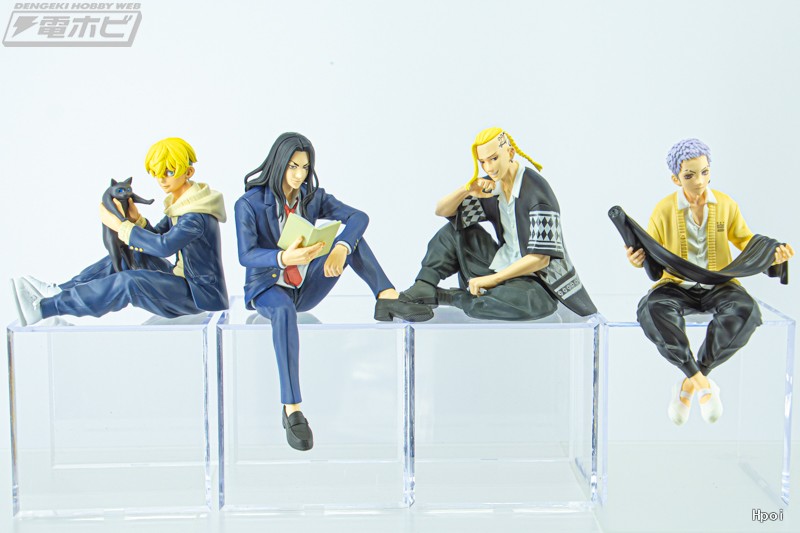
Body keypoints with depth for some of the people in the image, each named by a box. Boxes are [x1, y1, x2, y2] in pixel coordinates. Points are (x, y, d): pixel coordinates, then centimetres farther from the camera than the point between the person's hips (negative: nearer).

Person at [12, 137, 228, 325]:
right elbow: (155, 237, 11)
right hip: (182, 280, 10)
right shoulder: (179, 204, 11)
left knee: (128, 282, -25)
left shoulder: (198, 217, -21)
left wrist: (120, 226, -24)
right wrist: (136, 220, -10)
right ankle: (60, 291, 2)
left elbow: (163, 246, -32)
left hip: (201, 294, -10)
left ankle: (44, 307, -23)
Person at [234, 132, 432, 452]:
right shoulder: (250, 204, -9)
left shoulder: (312, 197, 2)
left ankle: (387, 299, -24)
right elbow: (246, 255, -21)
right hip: (267, 287, -5)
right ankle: (291, 411, -44)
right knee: (284, 311, -42)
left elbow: (358, 217, -13)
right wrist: (284, 258, -41)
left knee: (351, 236, -11)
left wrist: (341, 248, -34)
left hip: (306, 288, 5)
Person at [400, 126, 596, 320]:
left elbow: (541, 258, -23)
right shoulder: (490, 187, 1)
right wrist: (466, 190, -14)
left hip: (537, 281, -7)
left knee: (515, 299, -41)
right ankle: (423, 289, -8)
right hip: (504, 266, 7)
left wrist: (492, 279, -23)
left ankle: (440, 297, -19)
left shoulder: (537, 191, -19)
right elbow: (442, 211, 6)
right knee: (455, 229, 5)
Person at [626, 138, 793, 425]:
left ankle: (690, 382, -17)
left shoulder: (726, 205, 5)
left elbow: (745, 240, 13)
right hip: (677, 287, -1)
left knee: (746, 312, -34)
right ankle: (703, 383, -22)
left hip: (718, 285, 1)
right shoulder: (664, 210, 1)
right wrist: (639, 260, -16)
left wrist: (771, 255, -6)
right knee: (651, 310, -35)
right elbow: (651, 252, 7)